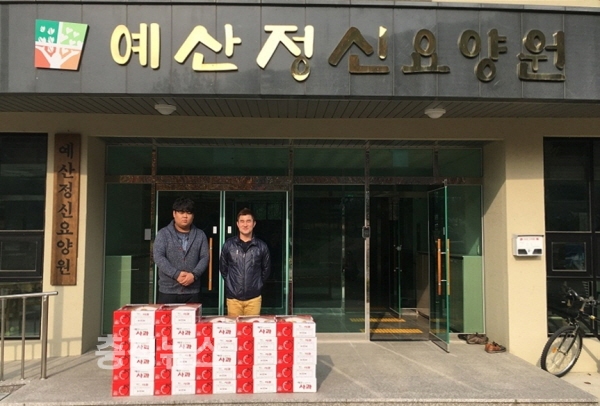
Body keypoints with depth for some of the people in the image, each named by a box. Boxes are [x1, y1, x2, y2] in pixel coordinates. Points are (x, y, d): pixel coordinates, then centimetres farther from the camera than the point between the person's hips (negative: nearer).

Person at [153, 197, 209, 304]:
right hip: (168, 290, -1)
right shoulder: (163, 233, 3)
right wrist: (176, 274, -18)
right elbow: (158, 256, -7)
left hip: (192, 292, 2)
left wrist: (194, 275, -14)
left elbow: (205, 258, 3)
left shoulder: (200, 235, 9)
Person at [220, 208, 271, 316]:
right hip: (233, 297, 0)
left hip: (254, 297, 0)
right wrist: (231, 283, 8)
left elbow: (266, 269, 11)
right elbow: (223, 268, 10)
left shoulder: (261, 246, 0)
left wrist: (257, 284, 8)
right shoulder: (228, 244, 0)